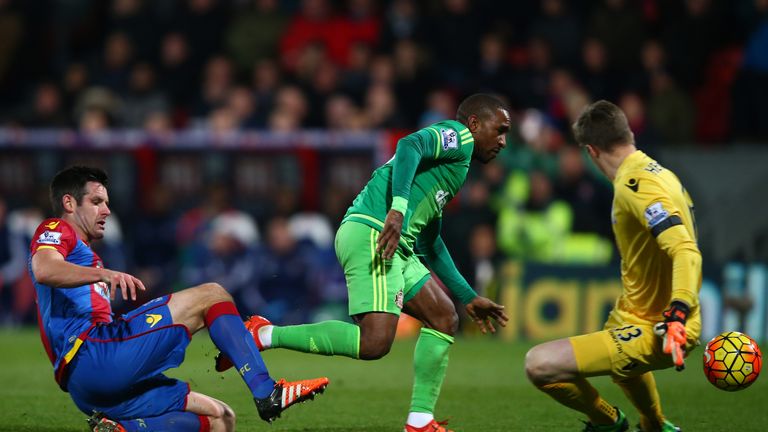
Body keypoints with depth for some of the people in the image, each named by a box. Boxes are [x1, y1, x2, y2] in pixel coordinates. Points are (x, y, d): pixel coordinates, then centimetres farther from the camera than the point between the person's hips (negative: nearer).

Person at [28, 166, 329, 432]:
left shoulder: (81, 253, 36)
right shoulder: (55, 231, 6)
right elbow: (43, 270, -19)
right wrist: (103, 274, -34)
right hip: (92, 354, -10)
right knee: (211, 295, -8)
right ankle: (267, 394, -19)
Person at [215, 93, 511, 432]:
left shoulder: (453, 158, 33)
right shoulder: (456, 136, 5)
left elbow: (430, 245, 38)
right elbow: (409, 146, -19)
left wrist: (469, 298, 40)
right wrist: (398, 208, -31)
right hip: (372, 234, -11)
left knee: (444, 319, 14)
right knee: (374, 343, -21)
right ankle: (263, 335, -14)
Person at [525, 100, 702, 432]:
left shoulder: (635, 187, -22)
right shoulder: (660, 174, 8)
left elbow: (686, 252, -32)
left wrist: (677, 315, -43)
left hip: (652, 333, -11)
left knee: (539, 364, -17)